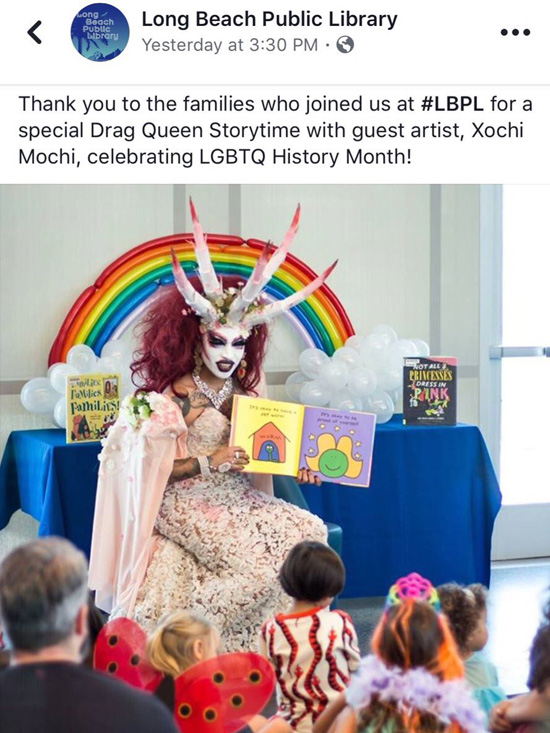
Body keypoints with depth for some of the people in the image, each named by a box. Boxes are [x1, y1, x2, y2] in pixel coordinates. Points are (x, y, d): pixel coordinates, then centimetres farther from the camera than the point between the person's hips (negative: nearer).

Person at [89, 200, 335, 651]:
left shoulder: (245, 389, 8)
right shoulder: (174, 395, -10)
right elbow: (155, 467, -12)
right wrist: (210, 463, -21)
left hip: (236, 497, 7)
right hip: (185, 502, -7)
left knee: (311, 531, -13)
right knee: (256, 557, -27)